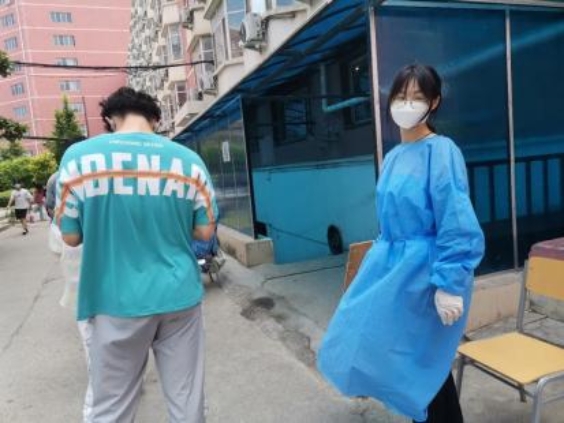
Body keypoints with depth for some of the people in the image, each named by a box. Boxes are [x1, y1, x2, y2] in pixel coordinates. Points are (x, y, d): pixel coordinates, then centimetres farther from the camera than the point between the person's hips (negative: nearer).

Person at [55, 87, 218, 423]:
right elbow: (205, 232, 0)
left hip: (118, 302, -1)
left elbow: (71, 236, -1)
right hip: (179, 296, 2)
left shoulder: (78, 157, -6)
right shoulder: (189, 160, -3)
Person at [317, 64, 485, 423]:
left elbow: (457, 224, -20)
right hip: (391, 264, 9)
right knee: (374, 339, 19)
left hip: (425, 270, -8)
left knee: (425, 358, 6)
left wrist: (449, 285, -22)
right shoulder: (394, 156, 8)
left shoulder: (442, 151, -15)